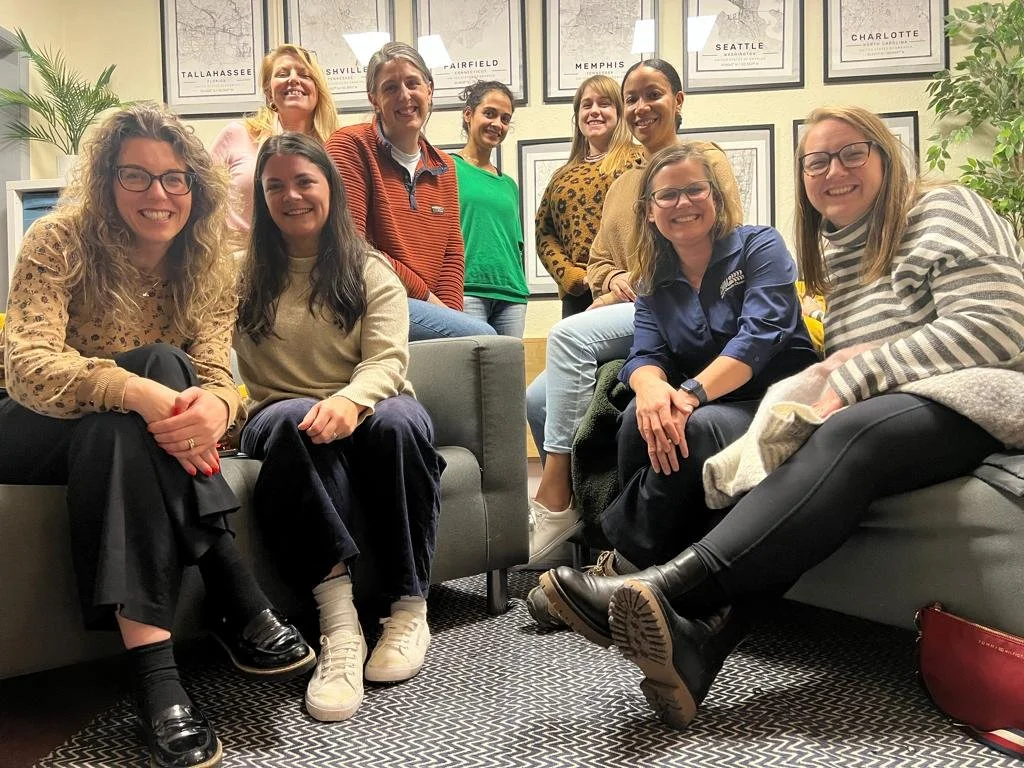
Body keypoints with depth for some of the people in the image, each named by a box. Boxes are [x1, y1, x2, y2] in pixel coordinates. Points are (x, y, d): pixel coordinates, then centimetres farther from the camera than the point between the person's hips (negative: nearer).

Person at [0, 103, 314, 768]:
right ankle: (239, 605, -38)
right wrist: (140, 393, -45)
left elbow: (215, 373, -16)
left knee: (166, 371, -34)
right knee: (160, 361, -33)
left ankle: (152, 661, -40)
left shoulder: (210, 264, -4)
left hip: (123, 438, 3)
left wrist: (214, 406, -42)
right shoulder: (60, 241, -13)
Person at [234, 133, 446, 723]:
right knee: (296, 421, -37)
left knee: (397, 420, -36)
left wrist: (350, 400, -29)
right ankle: (338, 619, -42)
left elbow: (387, 361, -10)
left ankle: (411, 607, -26)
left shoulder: (370, 270, 9)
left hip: (366, 412, 0)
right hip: (282, 420, 0)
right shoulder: (247, 274, 14)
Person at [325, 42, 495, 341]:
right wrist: (424, 295, -8)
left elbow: (452, 252, 14)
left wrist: (449, 312, -4)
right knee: (482, 336, -26)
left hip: (428, 306, 7)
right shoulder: (350, 146, -1)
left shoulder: (444, 167, 19)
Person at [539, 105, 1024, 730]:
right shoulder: (838, 250, 22)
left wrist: (855, 375, -15)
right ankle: (703, 637, -48)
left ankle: (672, 586, -47)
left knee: (851, 438, -36)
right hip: (880, 408, 6)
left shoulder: (943, 210, 2)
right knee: (817, 470, -28)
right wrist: (844, 363, -4)